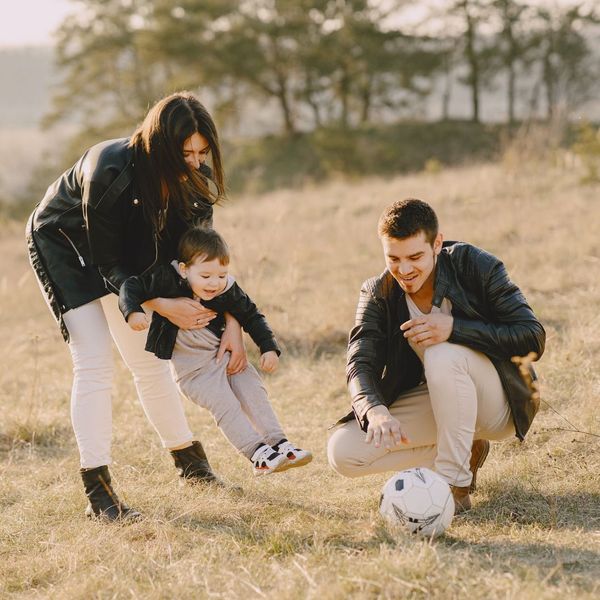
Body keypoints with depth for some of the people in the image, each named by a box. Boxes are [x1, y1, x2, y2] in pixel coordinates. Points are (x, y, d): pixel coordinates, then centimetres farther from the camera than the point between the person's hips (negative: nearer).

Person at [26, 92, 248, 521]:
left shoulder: (194, 178, -20)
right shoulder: (109, 173, -38)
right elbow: (107, 264, -29)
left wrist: (232, 322, -18)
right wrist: (162, 306, -33)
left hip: (128, 250, 6)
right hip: (63, 245, -5)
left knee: (148, 358, 8)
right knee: (94, 363, -16)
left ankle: (187, 458, 25)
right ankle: (98, 493, -15)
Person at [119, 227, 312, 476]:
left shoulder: (228, 292, -9)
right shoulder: (167, 280, -20)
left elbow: (251, 317, 4)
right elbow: (133, 286, -17)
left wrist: (269, 348, -3)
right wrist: (133, 312, -36)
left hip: (223, 355, 5)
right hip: (191, 368, -5)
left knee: (254, 392, -1)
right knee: (225, 406, -15)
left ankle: (279, 443, 5)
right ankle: (258, 455, -18)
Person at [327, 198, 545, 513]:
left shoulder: (476, 266, -18)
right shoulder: (378, 294, -10)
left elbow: (532, 337, -23)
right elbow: (360, 365, -21)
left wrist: (454, 329, -34)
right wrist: (376, 411, -44)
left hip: (500, 405, -5)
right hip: (436, 403, 5)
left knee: (444, 355, -36)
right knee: (342, 452, -13)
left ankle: (456, 485, -24)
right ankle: (466, 452, 2)